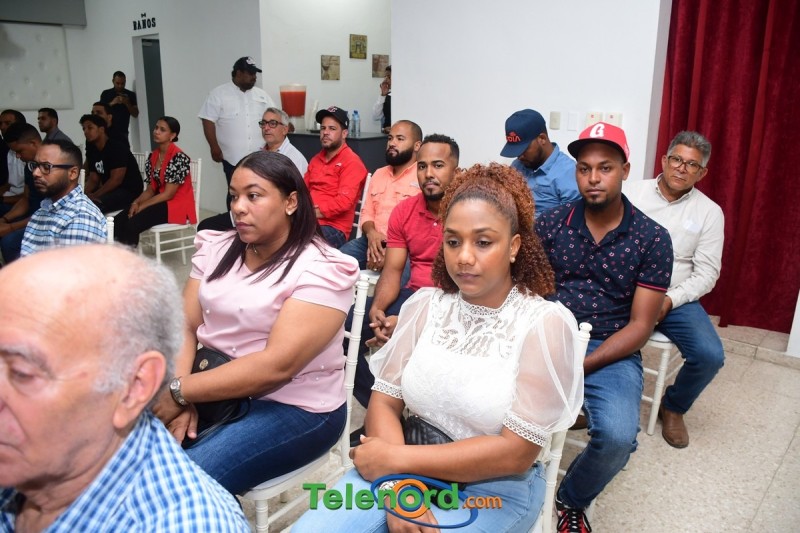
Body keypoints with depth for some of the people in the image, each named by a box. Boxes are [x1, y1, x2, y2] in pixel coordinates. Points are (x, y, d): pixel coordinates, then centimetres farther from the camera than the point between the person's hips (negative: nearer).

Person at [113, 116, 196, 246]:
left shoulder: (178, 157, -14)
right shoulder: (153, 157, 10)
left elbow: (168, 194, -16)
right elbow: (150, 189, 11)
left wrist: (141, 206, -13)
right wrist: (136, 203, -8)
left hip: (177, 205, -7)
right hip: (160, 202, 7)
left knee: (133, 223, -26)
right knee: (119, 220, -14)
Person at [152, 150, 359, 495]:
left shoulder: (322, 269, -14)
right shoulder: (217, 249, 7)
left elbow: (277, 365, -23)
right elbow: (185, 327, 0)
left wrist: (179, 392, -23)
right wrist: (179, 398, -17)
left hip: (294, 408, -5)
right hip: (214, 385, 6)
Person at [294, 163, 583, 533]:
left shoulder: (545, 323, -13)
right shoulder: (424, 305, 0)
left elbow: (515, 452, -15)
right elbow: (384, 401, -2)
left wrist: (397, 458, -16)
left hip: (495, 488, -3)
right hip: (407, 469, 3)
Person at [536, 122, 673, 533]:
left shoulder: (652, 239, -2)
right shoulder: (550, 223, 3)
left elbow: (639, 326, -5)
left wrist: (578, 367, -16)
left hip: (611, 352, -1)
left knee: (617, 437, -27)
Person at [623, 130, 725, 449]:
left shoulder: (709, 212, 6)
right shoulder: (632, 192, 4)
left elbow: (706, 273, 2)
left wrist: (670, 300, -14)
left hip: (676, 299, 2)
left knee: (710, 355, -21)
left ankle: (673, 407, 13)